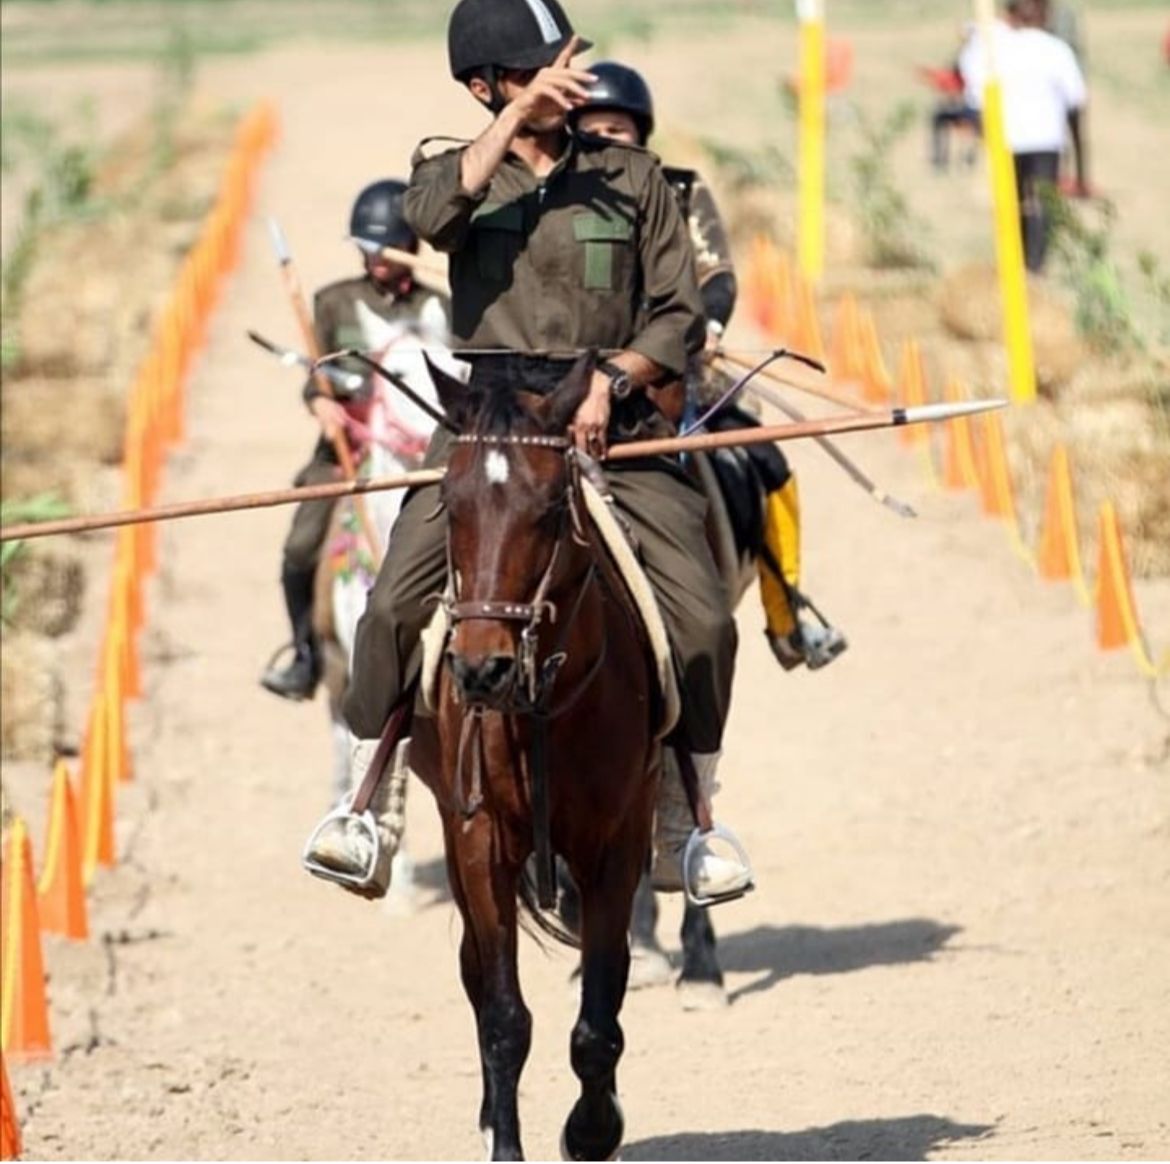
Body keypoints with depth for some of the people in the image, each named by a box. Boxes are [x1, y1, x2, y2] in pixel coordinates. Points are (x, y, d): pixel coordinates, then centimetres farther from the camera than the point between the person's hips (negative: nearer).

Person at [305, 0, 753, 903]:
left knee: (704, 622, -12)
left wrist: (612, 380, -10)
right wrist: (523, 110, -17)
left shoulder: (631, 178, 10)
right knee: (395, 606, -18)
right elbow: (433, 216, -17)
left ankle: (679, 832, 3)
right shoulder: (458, 169, 9)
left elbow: (680, 315, 8)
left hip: (614, 427, 1)